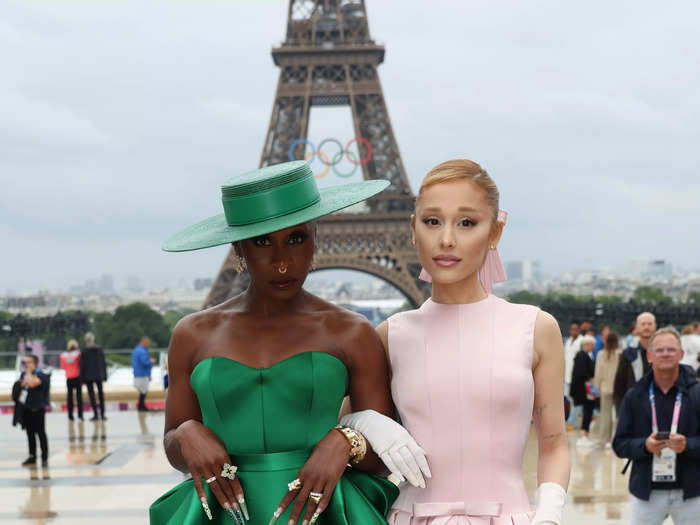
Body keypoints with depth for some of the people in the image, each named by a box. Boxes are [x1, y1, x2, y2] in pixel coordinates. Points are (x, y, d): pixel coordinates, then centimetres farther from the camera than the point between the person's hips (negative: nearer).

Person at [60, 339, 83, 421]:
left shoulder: (63, 355, 1)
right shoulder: (78, 353, -8)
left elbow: (63, 367, 9)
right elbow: (81, 364, -4)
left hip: (68, 378, 2)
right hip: (77, 377, -2)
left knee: (69, 396, 7)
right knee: (79, 395, 1)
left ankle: (70, 415, 5)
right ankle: (80, 415, -4)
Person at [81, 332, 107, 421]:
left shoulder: (84, 351, -8)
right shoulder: (100, 350, 2)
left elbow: (82, 365, -8)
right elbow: (104, 363, 4)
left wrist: (82, 378, -2)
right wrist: (105, 376, 9)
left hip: (88, 376, -3)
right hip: (99, 375, 3)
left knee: (91, 394, 1)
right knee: (100, 393, 12)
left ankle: (96, 414, -3)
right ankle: (102, 414, 10)